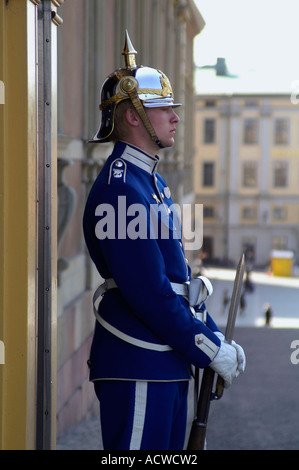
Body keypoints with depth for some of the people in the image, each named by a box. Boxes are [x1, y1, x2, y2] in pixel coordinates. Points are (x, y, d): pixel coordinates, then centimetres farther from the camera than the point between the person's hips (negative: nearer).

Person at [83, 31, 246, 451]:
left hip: (167, 364, 10)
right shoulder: (121, 188, -17)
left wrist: (214, 337, 12)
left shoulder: (151, 181, 16)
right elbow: (148, 291, -21)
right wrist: (211, 351, -15)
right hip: (136, 367, -10)